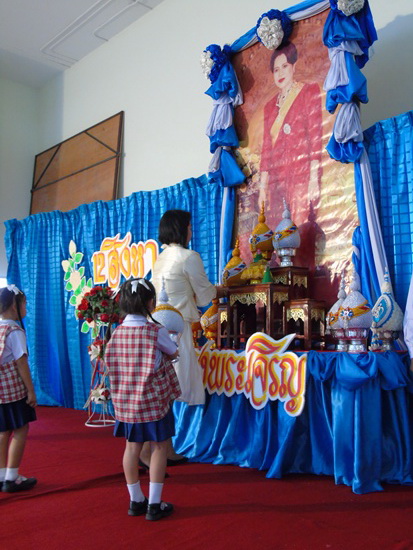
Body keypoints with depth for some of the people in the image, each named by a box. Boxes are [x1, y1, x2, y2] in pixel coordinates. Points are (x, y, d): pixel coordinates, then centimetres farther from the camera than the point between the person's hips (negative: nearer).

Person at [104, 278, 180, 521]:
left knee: (132, 446, 15)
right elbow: (174, 353, 2)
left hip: (125, 400, 5)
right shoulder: (156, 331, -14)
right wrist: (170, 343, 21)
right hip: (154, 399, -5)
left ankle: (136, 501, 27)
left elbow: (112, 365, 8)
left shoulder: (117, 332, -2)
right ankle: (155, 505, 14)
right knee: (160, 446, 8)